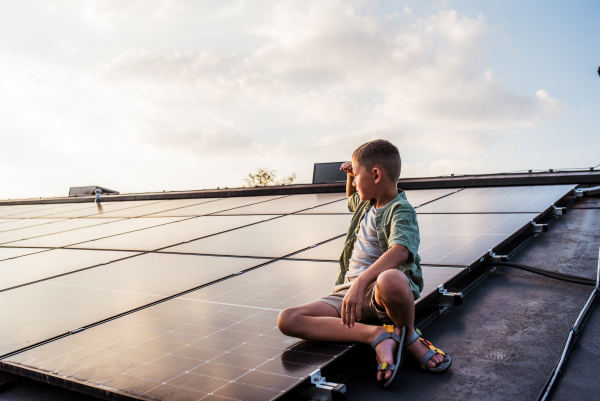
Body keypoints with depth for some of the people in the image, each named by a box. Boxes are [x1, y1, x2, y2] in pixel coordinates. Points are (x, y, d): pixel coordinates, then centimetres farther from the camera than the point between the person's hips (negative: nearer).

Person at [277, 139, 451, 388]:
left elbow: (400, 250, -30)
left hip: (377, 289, -8)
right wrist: (351, 176, 23)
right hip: (349, 291, 8)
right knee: (287, 320, -14)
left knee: (390, 281, -47)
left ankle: (409, 337, -9)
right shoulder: (366, 203, 18)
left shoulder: (401, 210, -9)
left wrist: (361, 282, -42)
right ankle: (378, 335, -22)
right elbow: (352, 199, 45)